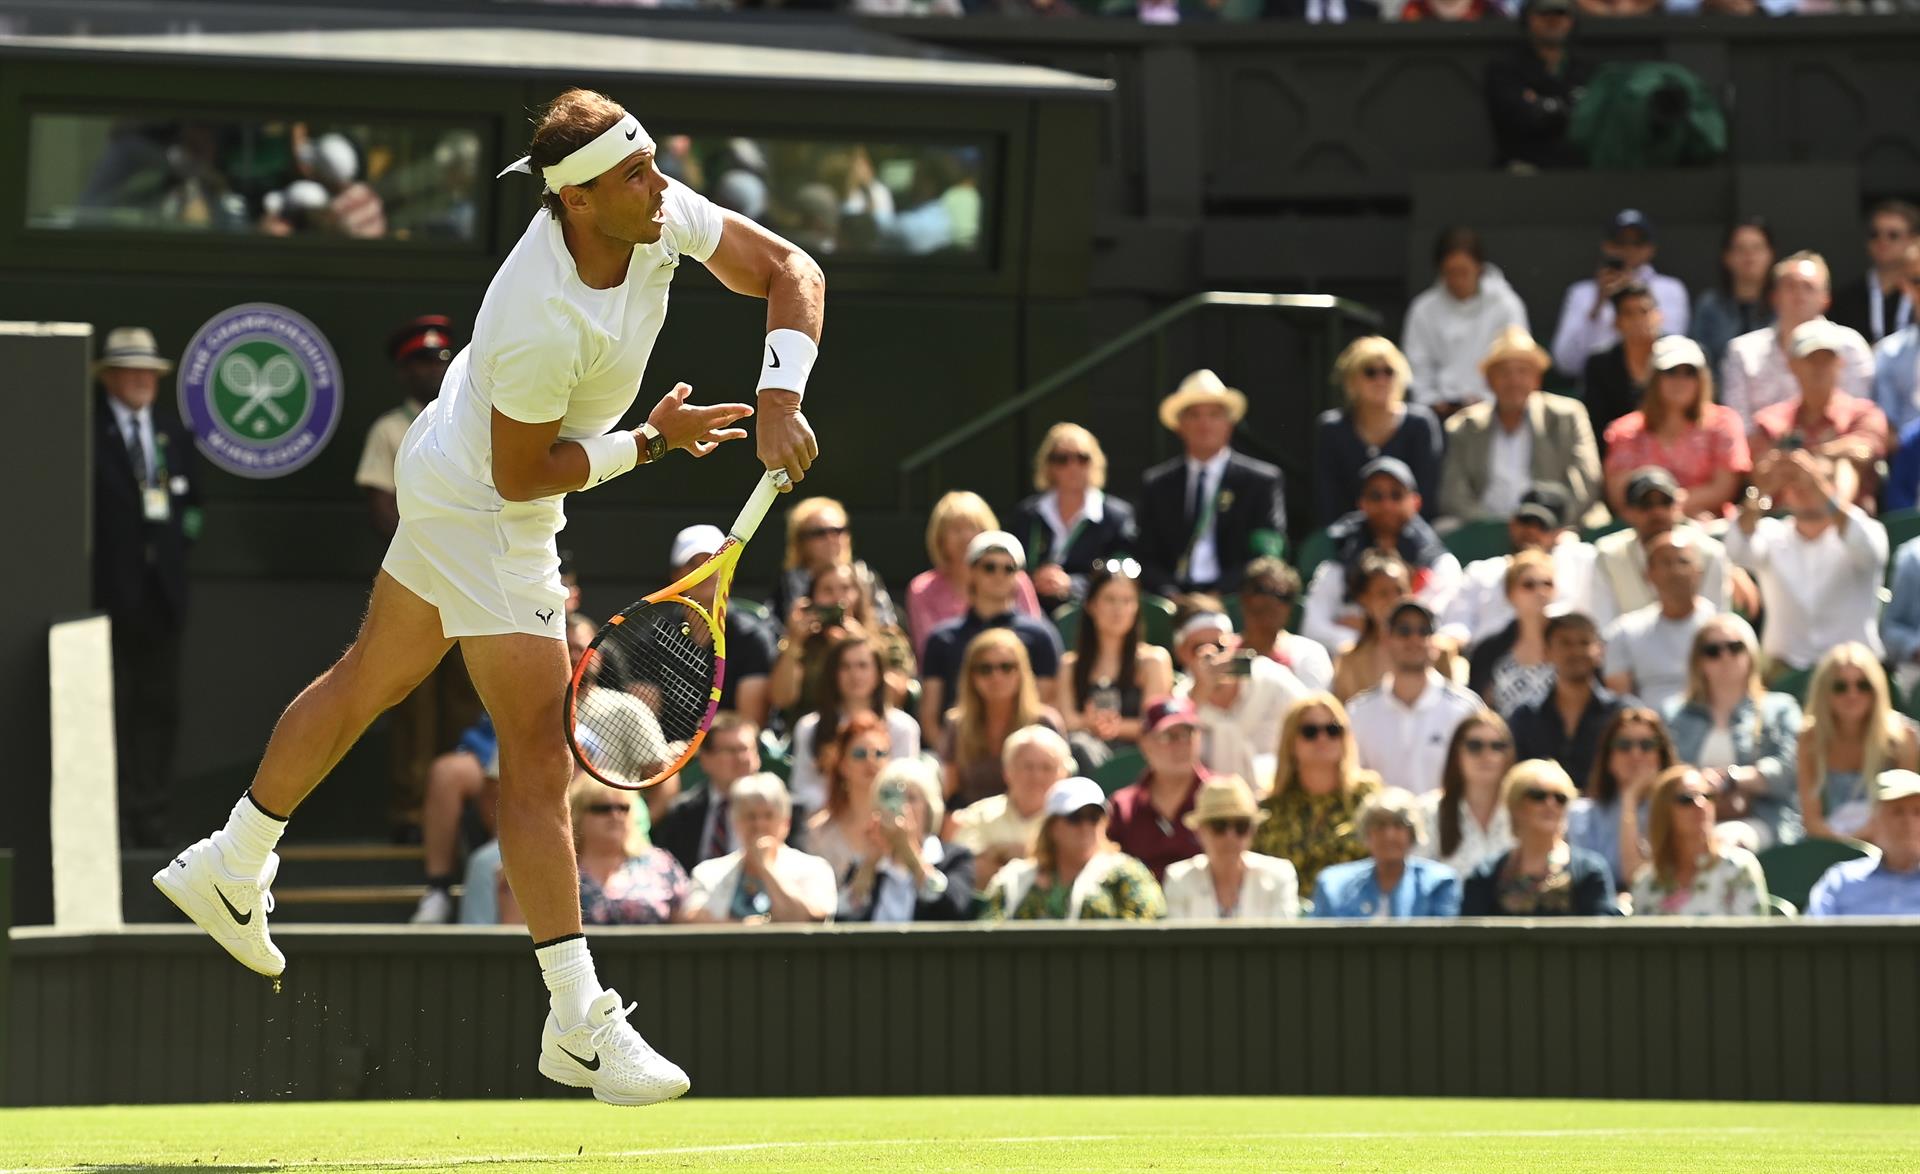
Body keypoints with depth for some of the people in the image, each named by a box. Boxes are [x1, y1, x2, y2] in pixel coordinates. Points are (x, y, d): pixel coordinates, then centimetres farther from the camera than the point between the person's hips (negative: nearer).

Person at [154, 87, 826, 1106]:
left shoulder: (661, 213, -16)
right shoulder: (543, 324, -37)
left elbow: (789, 272, -8)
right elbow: (522, 477, -25)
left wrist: (778, 399, -21)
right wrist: (650, 440, -20)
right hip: (483, 515, -10)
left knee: (371, 678, 25)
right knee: (539, 757, -8)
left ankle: (229, 867, 43)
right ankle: (579, 1024, -5)